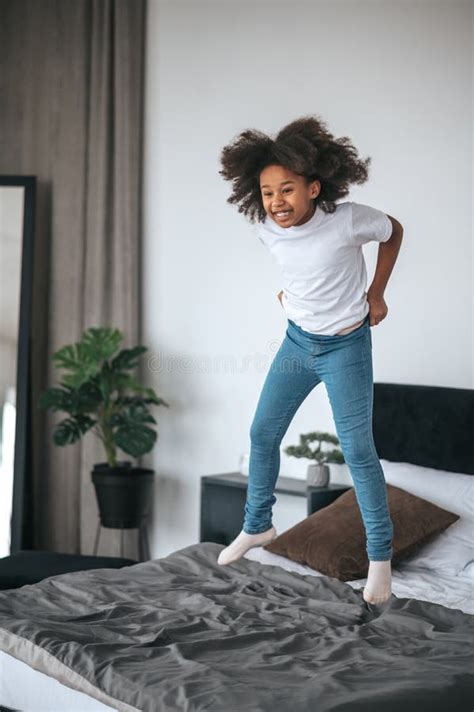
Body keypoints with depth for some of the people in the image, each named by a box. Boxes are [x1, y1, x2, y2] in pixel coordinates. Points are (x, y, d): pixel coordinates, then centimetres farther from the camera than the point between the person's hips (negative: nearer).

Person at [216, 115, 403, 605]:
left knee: (357, 450, -4)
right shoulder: (265, 228, -11)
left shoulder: (348, 219, -25)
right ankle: (257, 526, 31)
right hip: (297, 340, 5)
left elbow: (393, 233, -3)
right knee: (262, 434, 10)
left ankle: (380, 555, 9)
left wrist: (375, 294, -2)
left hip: (346, 347, -5)